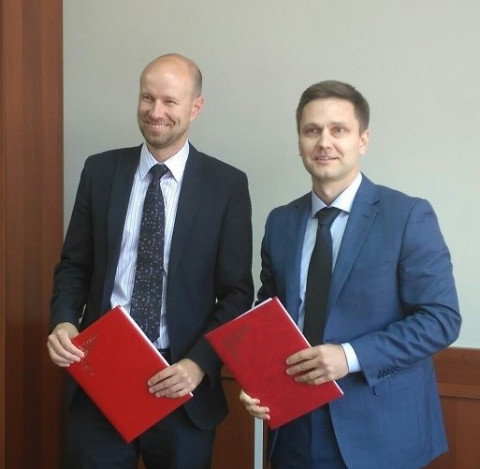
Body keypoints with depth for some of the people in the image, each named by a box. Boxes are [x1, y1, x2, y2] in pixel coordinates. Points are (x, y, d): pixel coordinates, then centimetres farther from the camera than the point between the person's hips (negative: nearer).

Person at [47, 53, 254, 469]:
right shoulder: (100, 171, 4)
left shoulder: (227, 185, -3)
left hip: (180, 381, -1)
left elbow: (237, 293, -2)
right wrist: (63, 321, -9)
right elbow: (74, 265, 9)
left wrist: (199, 364, -14)